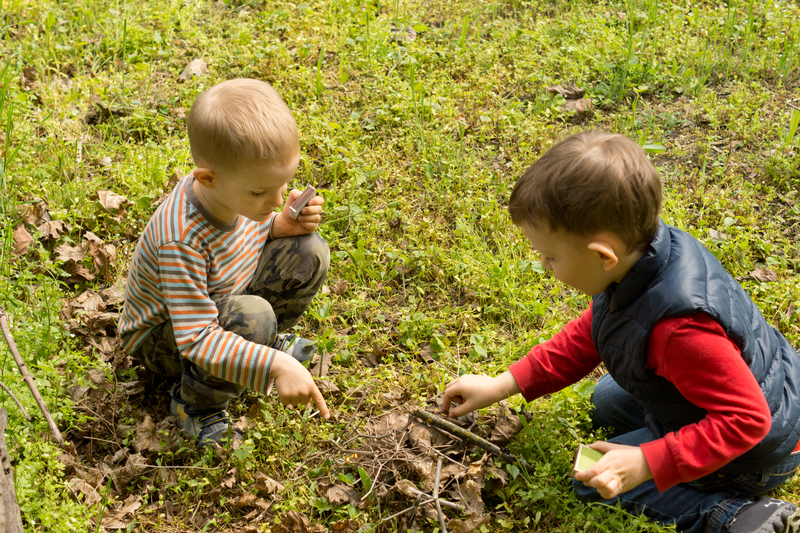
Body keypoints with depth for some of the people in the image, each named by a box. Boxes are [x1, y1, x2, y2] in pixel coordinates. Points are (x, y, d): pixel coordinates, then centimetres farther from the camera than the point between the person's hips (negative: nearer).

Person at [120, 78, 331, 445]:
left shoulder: (237, 188, -18)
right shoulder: (182, 243, -40)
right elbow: (196, 340, -38)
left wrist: (283, 226, -17)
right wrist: (275, 366, -49)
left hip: (221, 301, 7)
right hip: (164, 339, -7)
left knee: (308, 251, -10)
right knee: (253, 317, -37)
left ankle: (260, 343, 10)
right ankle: (197, 404, -11)